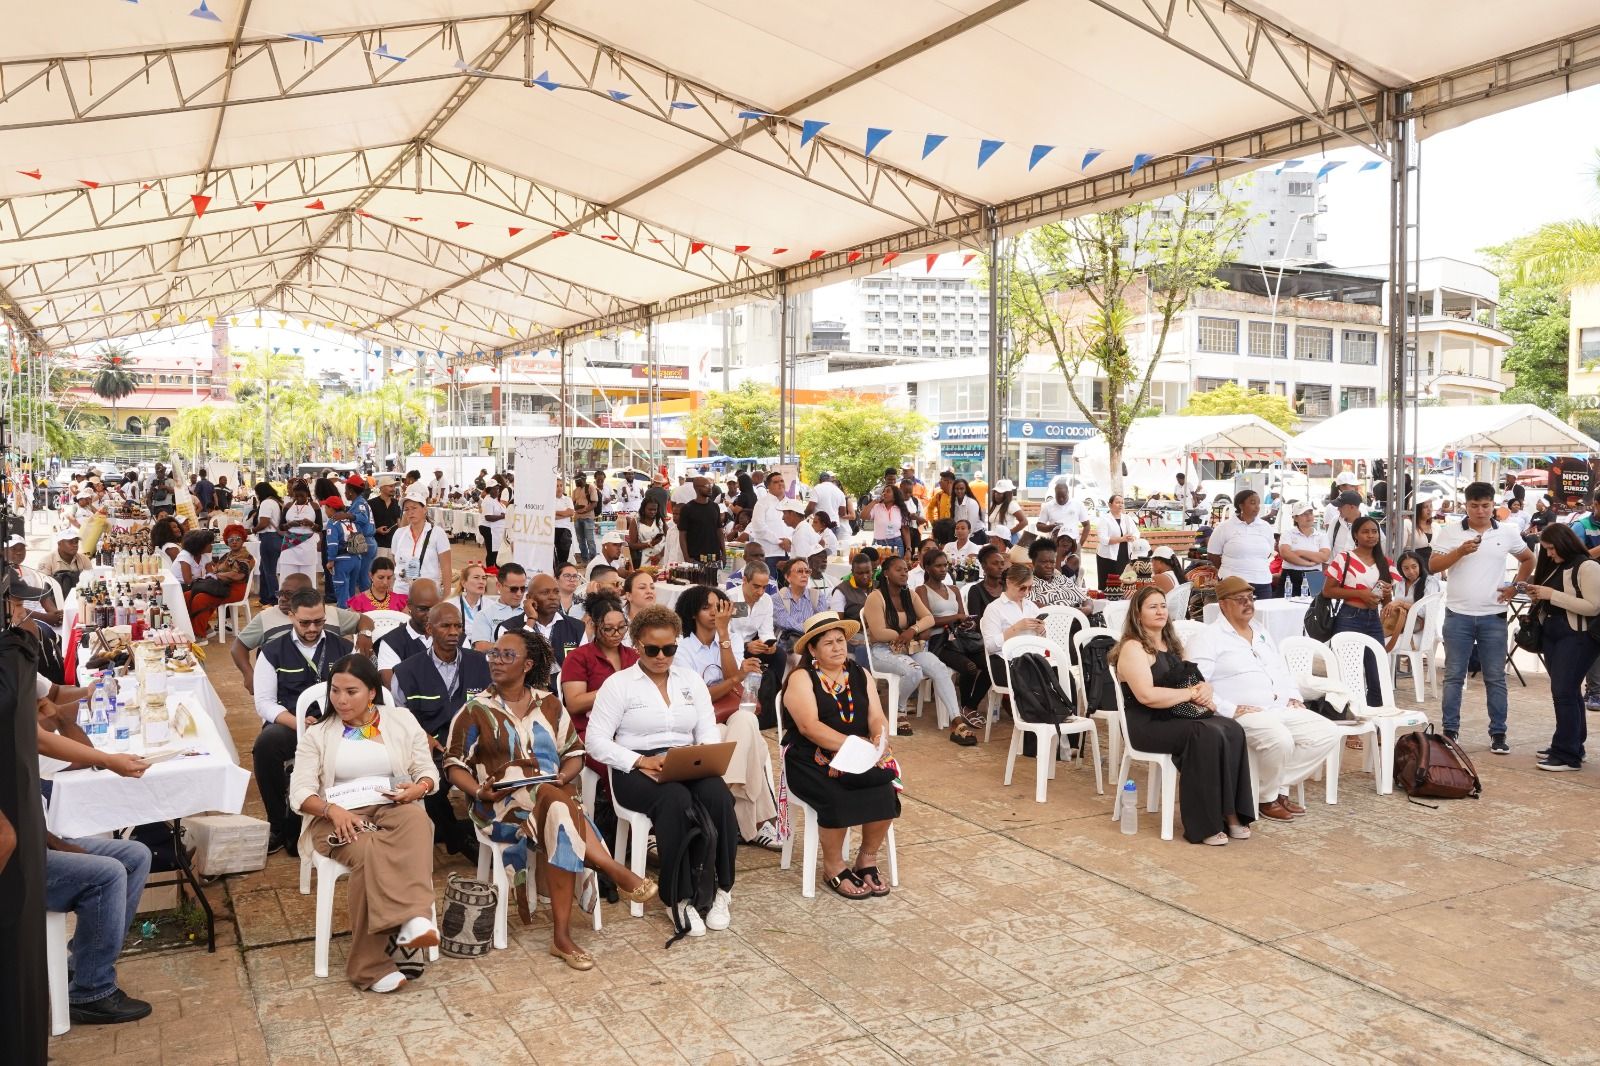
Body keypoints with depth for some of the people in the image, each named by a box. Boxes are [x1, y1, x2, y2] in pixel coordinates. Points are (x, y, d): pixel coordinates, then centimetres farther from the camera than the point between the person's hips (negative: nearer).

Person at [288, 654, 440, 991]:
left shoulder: (402, 720, 14)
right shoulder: (317, 734, 12)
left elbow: (428, 772, 13)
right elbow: (300, 793, 2)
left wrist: (418, 788, -13)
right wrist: (333, 809, -19)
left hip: (392, 808, 1)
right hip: (337, 817, -1)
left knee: (416, 820, -37)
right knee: (370, 854, -36)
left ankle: (413, 920, -52)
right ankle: (371, 965, -34)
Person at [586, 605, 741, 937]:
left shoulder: (691, 679, 14)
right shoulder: (618, 683, 2)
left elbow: (709, 733, 10)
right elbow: (596, 741, -5)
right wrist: (641, 761, -17)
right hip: (636, 771, -3)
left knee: (718, 795, -30)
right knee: (676, 801, -36)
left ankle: (721, 889, -17)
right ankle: (678, 897, -24)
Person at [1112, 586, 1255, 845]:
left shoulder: (1170, 645, 20)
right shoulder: (1133, 648, -7)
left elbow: (1195, 681, 19)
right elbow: (1147, 695, -20)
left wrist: (1204, 689, -5)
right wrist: (1191, 693, -12)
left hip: (1177, 716, 8)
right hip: (1148, 724, -8)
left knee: (1233, 729, -19)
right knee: (1208, 735, -30)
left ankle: (1231, 814, -18)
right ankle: (1204, 825, -24)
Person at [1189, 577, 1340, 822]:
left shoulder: (1261, 631, 20)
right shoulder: (1209, 639, -6)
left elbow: (1282, 669, 30)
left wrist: (1293, 695, 11)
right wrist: (1230, 710, -21)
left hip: (1282, 708, 8)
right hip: (1244, 715, -8)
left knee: (1328, 734, -9)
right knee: (1280, 741, -34)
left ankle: (1280, 787, 1)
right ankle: (1266, 798, -6)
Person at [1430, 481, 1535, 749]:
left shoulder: (1507, 533, 5)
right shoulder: (1449, 531, -1)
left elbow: (1528, 560, 20)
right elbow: (1432, 566, -6)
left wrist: (1515, 587, 9)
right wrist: (1460, 551, -18)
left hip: (1493, 617, 1)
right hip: (1458, 616, -1)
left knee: (1495, 677, 6)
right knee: (1454, 676, 4)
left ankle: (1498, 734, 13)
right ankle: (1450, 731, 10)